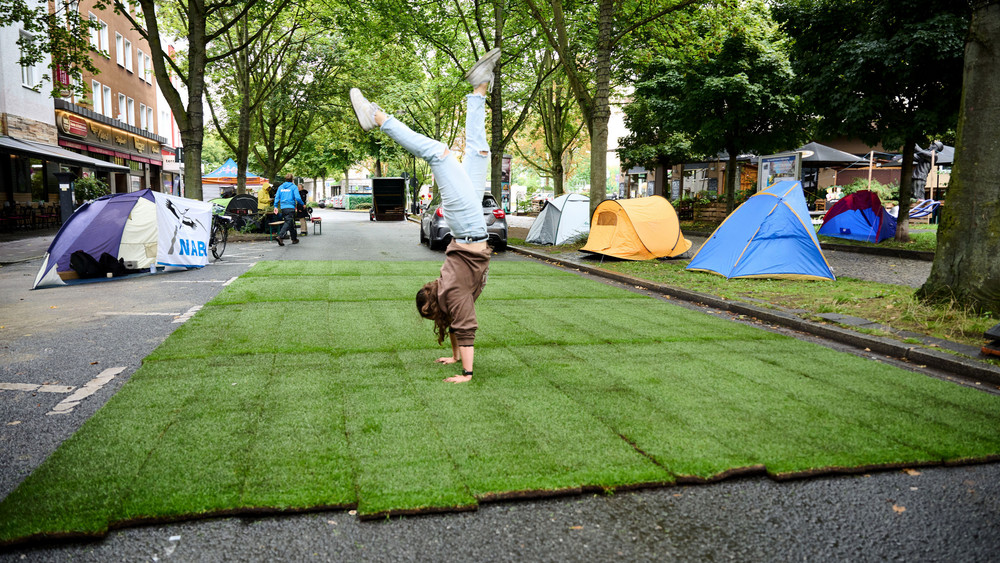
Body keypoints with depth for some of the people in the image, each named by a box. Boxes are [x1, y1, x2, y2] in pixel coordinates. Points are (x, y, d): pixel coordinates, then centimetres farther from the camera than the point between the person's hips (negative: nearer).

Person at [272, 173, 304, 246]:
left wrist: (275, 206, 8)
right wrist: (302, 204, 4)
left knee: (291, 223, 15)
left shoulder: (280, 187, 11)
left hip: (283, 208, 6)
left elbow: (277, 197, 6)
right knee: (288, 223, -8)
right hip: (290, 207, -6)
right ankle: (279, 236, -26)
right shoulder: (293, 187, -4)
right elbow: (297, 198, -10)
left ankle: (294, 239, 20)